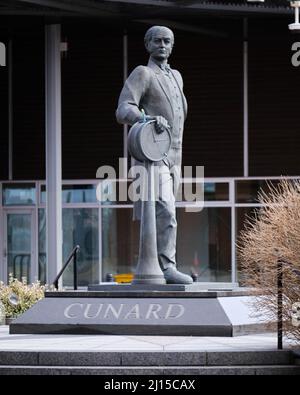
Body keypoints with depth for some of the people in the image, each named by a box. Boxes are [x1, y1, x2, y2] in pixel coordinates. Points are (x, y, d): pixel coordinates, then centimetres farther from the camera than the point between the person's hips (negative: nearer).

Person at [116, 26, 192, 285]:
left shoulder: (176, 77, 20)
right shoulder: (142, 74, -4)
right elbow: (123, 111, -17)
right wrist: (148, 119, -36)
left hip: (173, 157, 8)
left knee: (163, 214, 7)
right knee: (165, 211, -20)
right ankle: (167, 267, -25)